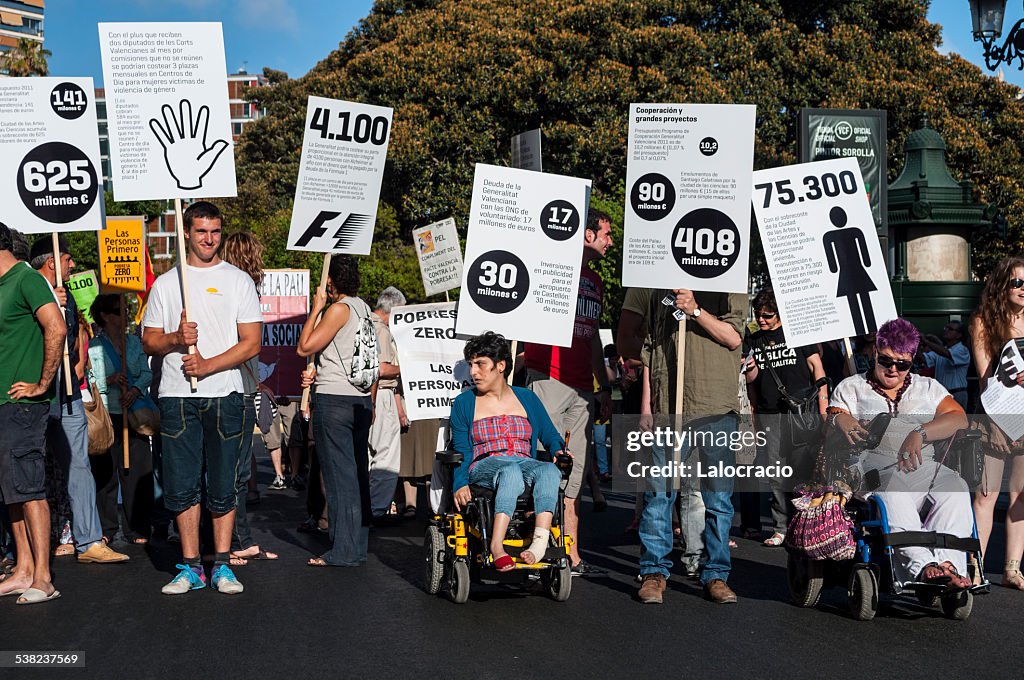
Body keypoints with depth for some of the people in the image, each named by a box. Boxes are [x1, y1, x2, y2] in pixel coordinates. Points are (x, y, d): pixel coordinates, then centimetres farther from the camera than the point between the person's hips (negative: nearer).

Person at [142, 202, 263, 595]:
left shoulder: (238, 281, 6)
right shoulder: (165, 284, 11)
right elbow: (149, 342, 10)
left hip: (225, 394, -1)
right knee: (181, 486, 1)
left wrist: (207, 365, -12)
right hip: (177, 398, 1)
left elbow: (251, 344, -1)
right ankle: (191, 567, 9)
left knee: (223, 486, 2)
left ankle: (221, 566, 10)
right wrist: (176, 339, -11)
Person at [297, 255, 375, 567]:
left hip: (334, 400, -8)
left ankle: (344, 551, -3)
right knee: (358, 474, 11)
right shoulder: (364, 309, 14)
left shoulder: (338, 309, -11)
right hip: (361, 399, 8)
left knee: (339, 476, -5)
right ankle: (359, 544, 16)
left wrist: (316, 309, -3)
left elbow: (305, 347, -11)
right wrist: (318, 373, 12)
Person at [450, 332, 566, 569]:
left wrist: (558, 451, -3)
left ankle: (540, 541, -49)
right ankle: (496, 548, -51)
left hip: (525, 463, 2)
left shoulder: (527, 398, 19)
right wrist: (460, 483, -7)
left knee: (550, 471, -34)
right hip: (484, 467, -2)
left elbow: (550, 435, 20)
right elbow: (462, 451, 10)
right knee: (511, 473, -39)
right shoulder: (464, 403, 15)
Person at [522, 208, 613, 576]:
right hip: (549, 378, -8)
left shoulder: (596, 281, 22)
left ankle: (571, 557, 12)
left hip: (582, 386, 8)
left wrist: (605, 386, 24)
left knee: (573, 474, 8)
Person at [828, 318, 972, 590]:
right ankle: (922, 565, -53)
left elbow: (959, 419, 11)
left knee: (955, 488, -33)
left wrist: (920, 434, -8)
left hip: (924, 466, 3)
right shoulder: (851, 387, 24)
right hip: (875, 467, -2)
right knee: (893, 495, -40)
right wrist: (840, 419, -18)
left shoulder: (928, 387, 27)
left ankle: (947, 562, -47)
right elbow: (834, 417, 9)